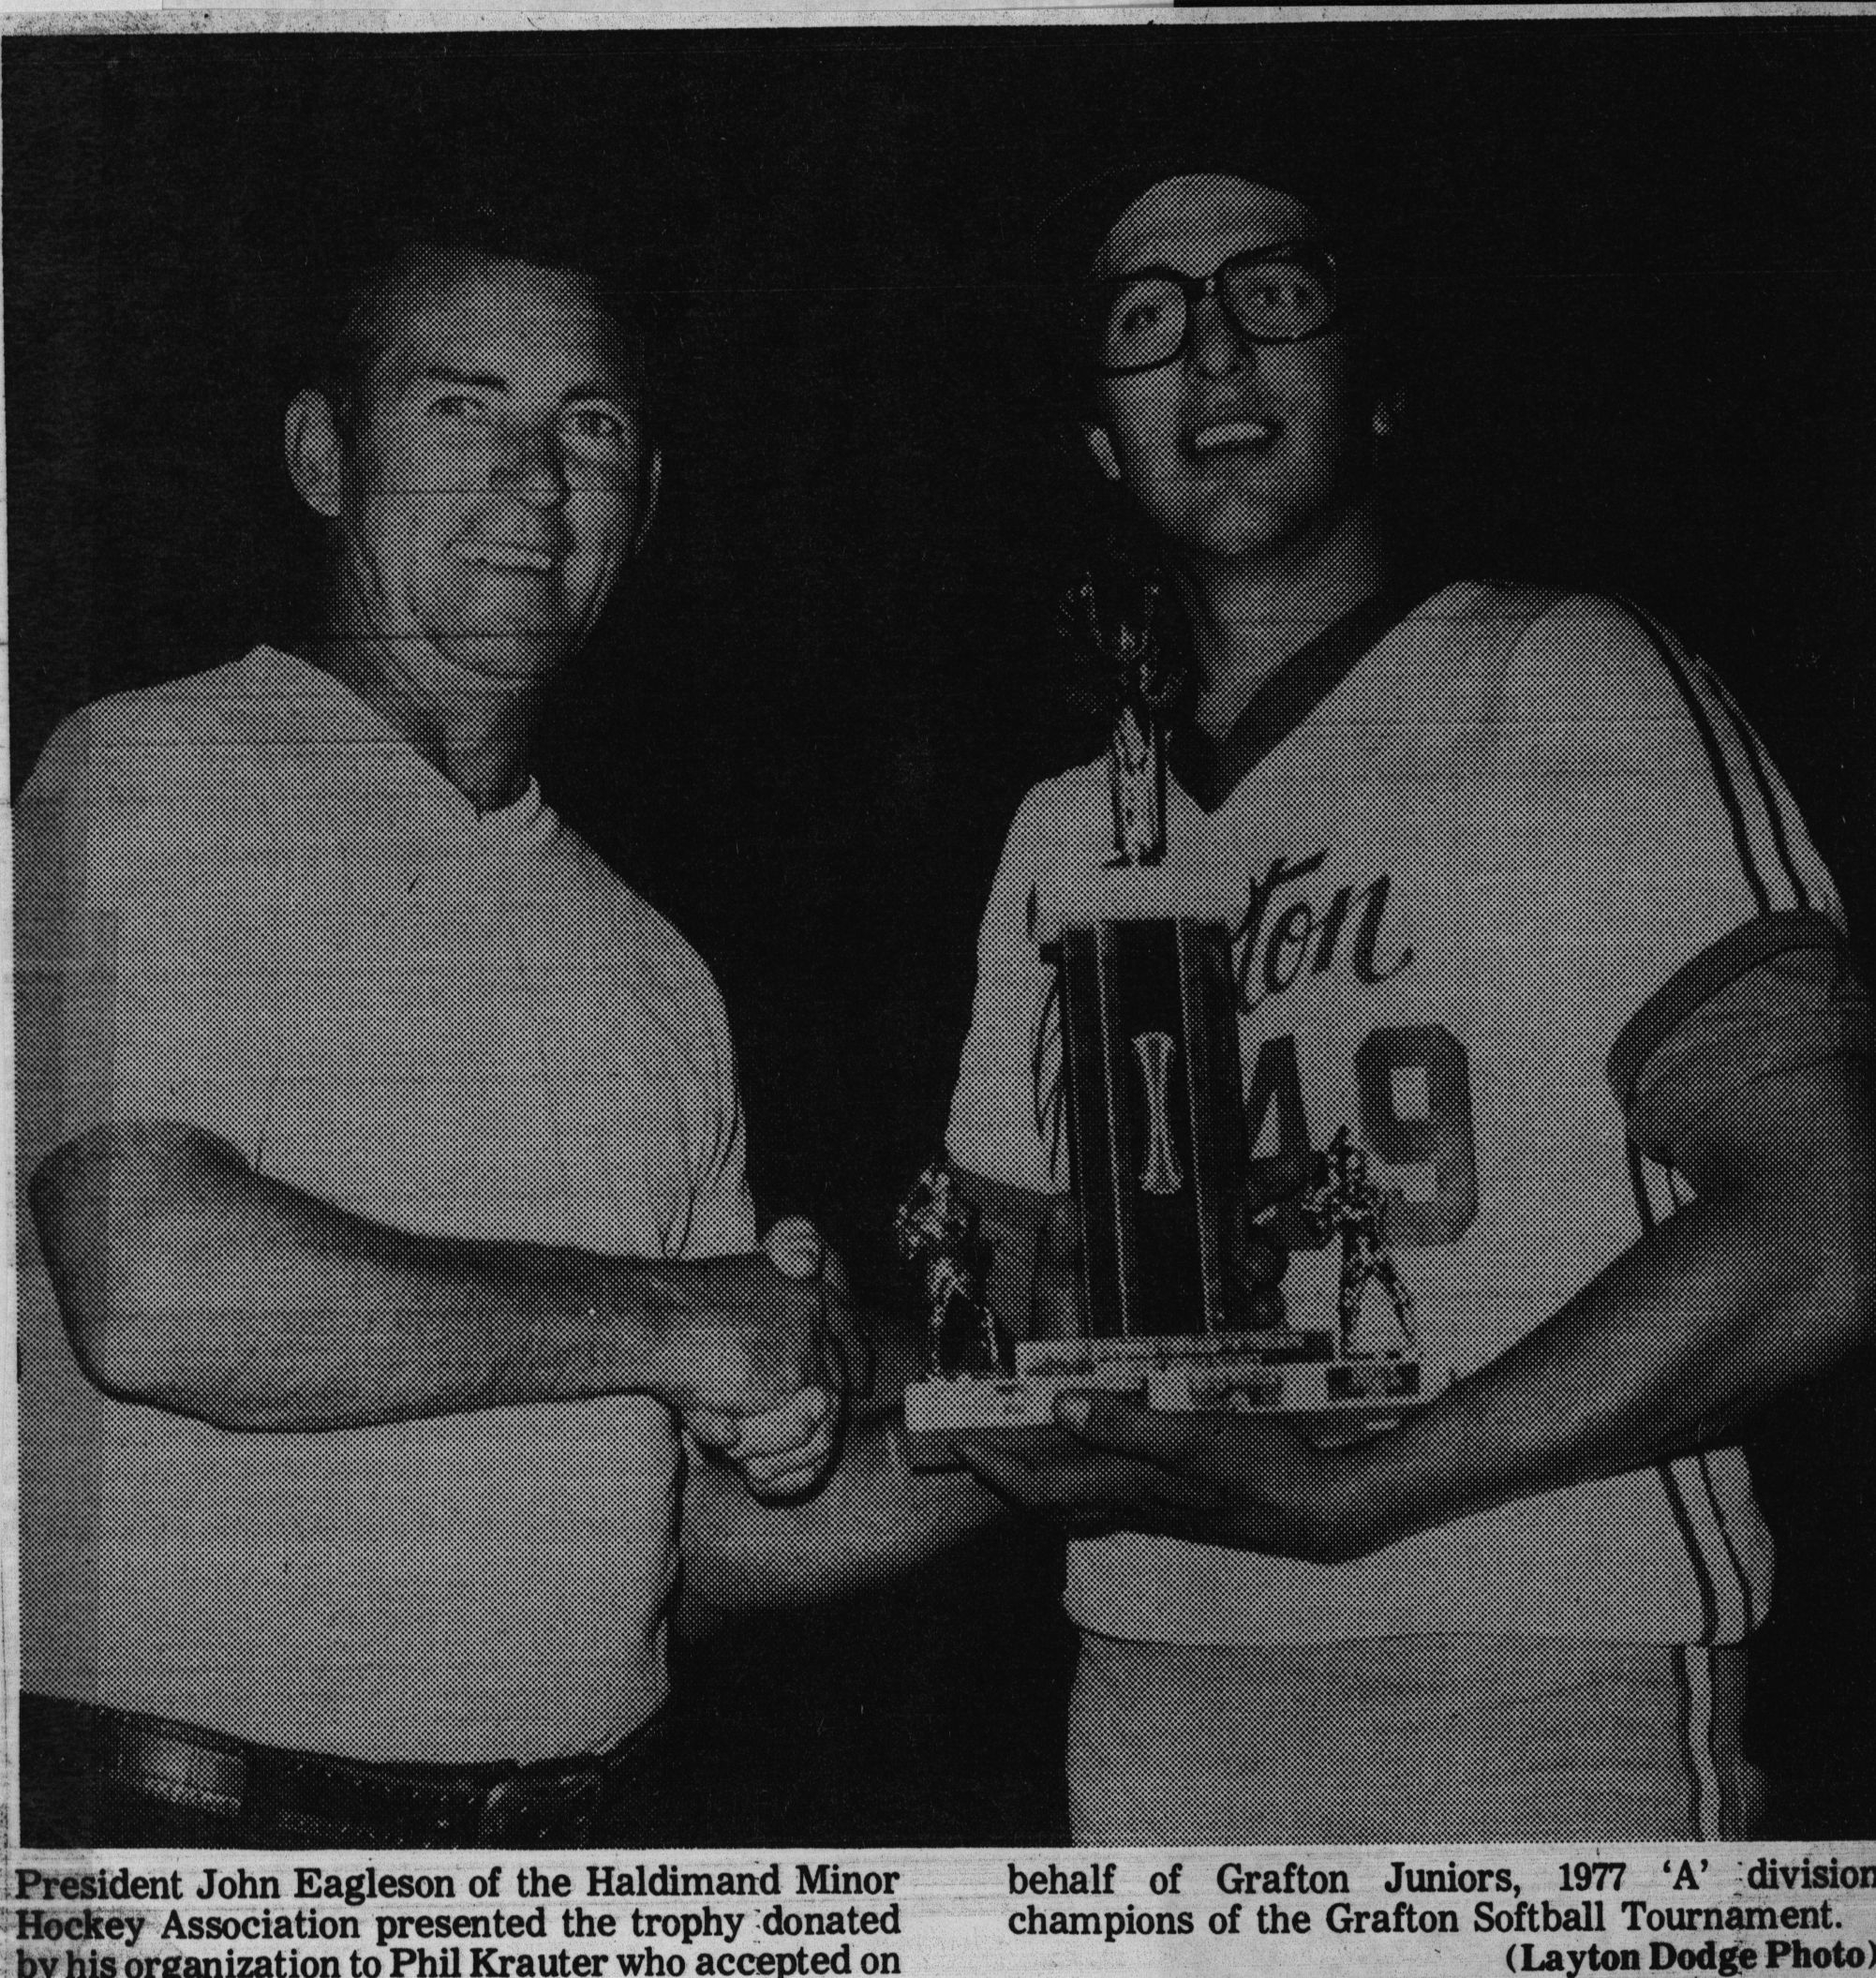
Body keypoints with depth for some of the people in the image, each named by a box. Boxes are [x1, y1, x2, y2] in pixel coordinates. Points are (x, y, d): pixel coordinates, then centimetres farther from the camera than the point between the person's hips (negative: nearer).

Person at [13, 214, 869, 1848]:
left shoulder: (654, 970, 10)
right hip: (192, 1829, -5)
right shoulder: (146, 782, -8)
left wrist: (776, 1444, -7)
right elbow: (156, 1291, -24)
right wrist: (669, 1321, -14)